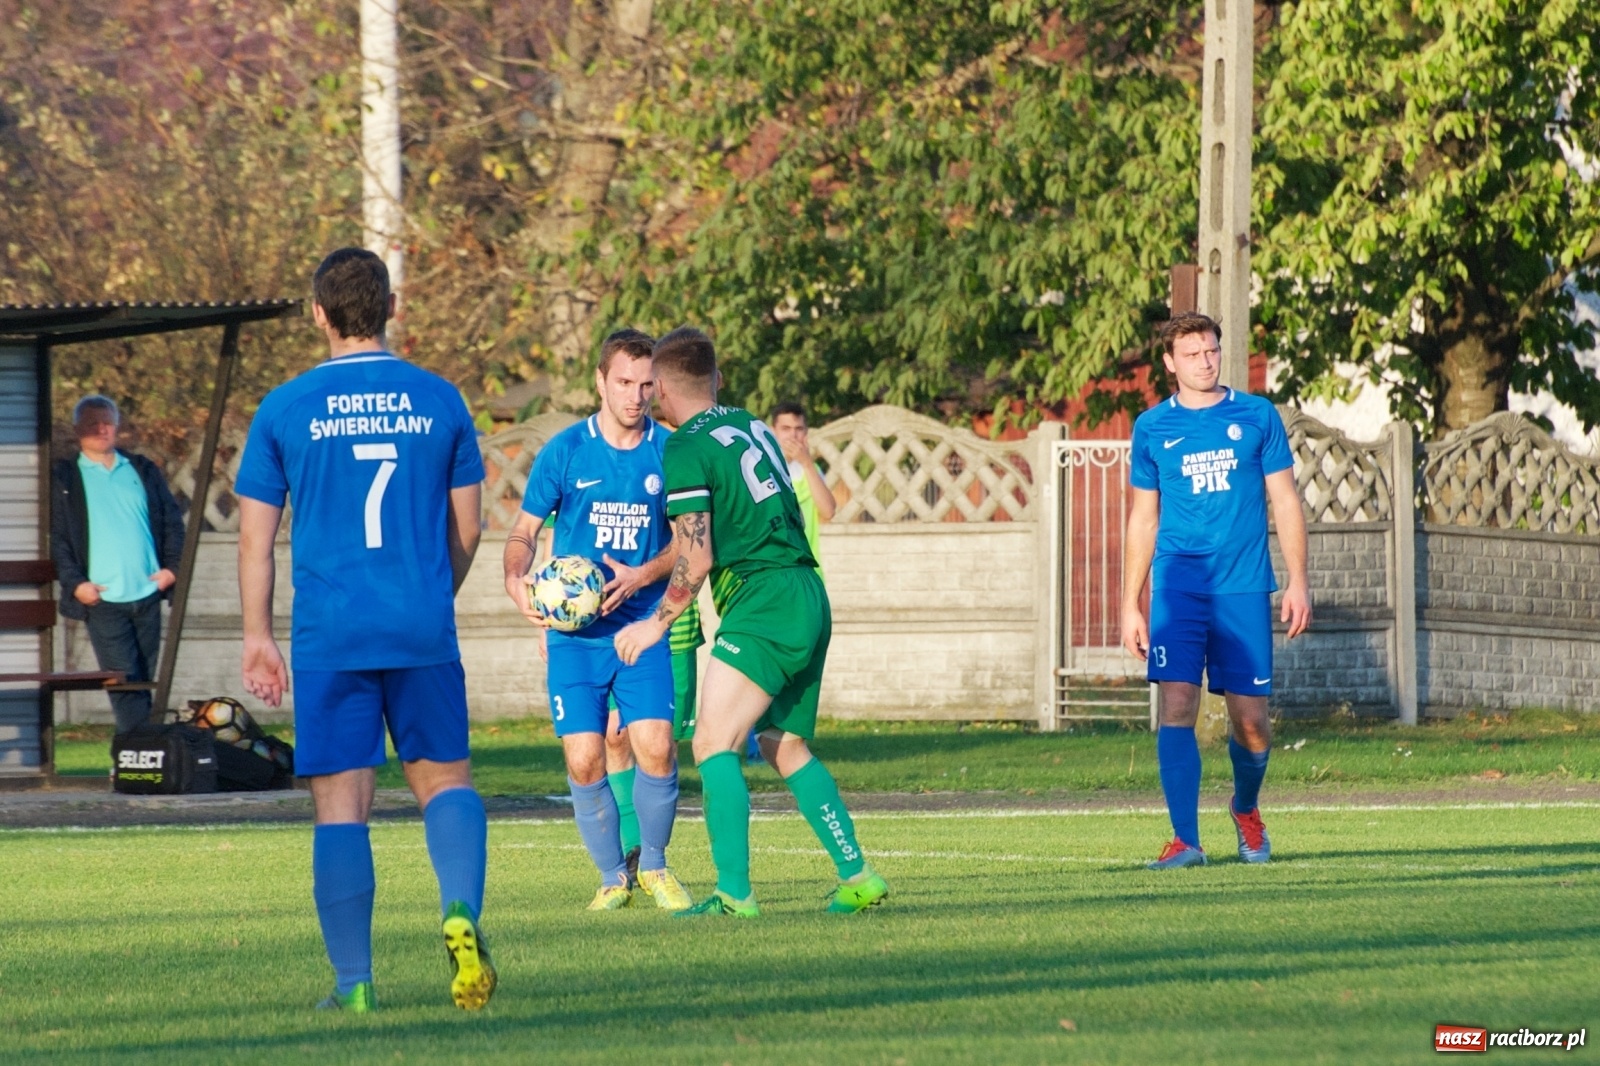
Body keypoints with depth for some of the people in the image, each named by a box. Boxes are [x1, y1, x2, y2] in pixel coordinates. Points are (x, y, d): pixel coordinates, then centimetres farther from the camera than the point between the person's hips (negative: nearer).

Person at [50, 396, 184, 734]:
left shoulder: (143, 471, 13)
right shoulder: (64, 478, 3)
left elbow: (172, 521, 15)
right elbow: (55, 537, -1)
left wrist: (172, 567, 1)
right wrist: (75, 582, -12)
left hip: (147, 594, 4)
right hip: (102, 599, -4)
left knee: (143, 682, 10)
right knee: (125, 682, -10)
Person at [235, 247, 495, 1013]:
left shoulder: (285, 410, 0)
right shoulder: (439, 401, 5)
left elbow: (255, 537, 2)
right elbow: (465, 529, 11)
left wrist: (256, 637, 12)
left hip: (329, 639, -1)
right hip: (424, 634, 1)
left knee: (340, 805, 2)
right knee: (445, 780, 12)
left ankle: (354, 982, 0)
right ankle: (462, 911, -14)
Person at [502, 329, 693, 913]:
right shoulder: (565, 451, 0)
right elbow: (524, 530, 6)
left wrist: (643, 575, -14)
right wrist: (516, 579, -15)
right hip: (574, 633, 0)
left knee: (655, 749, -14)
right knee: (584, 762, -6)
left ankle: (654, 866, 9)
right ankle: (613, 876, 14)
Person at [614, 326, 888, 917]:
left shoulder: (687, 449, -8)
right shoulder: (753, 428, 17)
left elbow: (697, 558, -14)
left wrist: (656, 624, 0)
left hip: (762, 603, -9)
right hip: (809, 598, 9)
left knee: (713, 743, -9)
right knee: (785, 745, 19)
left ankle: (735, 893, -18)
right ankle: (857, 876, 19)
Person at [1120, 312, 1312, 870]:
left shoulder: (1257, 416, 6)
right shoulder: (1153, 427, 7)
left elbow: (1284, 502, 8)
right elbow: (1143, 518, 13)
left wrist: (1297, 582, -1)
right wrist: (1131, 605, 8)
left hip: (1244, 588, 0)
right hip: (1177, 587, 0)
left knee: (1250, 720, 2)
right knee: (1177, 706, -13)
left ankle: (1246, 808, 31)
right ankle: (1185, 840, -13)